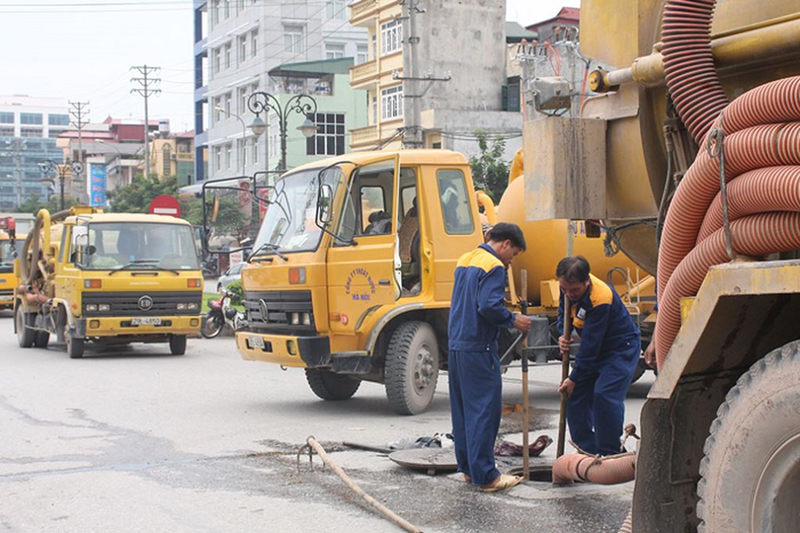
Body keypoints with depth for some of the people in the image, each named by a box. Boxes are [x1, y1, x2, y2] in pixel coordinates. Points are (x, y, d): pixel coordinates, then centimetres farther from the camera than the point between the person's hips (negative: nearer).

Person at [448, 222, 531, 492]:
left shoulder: (464, 260, 16)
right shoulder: (494, 267, -12)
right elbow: (489, 306, -23)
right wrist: (513, 320, -8)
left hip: (456, 345, 9)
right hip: (479, 348, -9)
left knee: (462, 409, 13)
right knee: (485, 410, -6)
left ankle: (468, 468, 19)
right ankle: (485, 475, -5)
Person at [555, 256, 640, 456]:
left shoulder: (600, 299, -34)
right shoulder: (569, 287, -10)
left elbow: (590, 346, -30)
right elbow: (563, 310, 13)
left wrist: (574, 378, -23)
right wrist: (563, 335, -8)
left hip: (621, 348, -8)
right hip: (596, 349, 9)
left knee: (605, 396, -23)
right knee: (577, 395, 4)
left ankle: (610, 454, -14)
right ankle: (588, 452, 12)